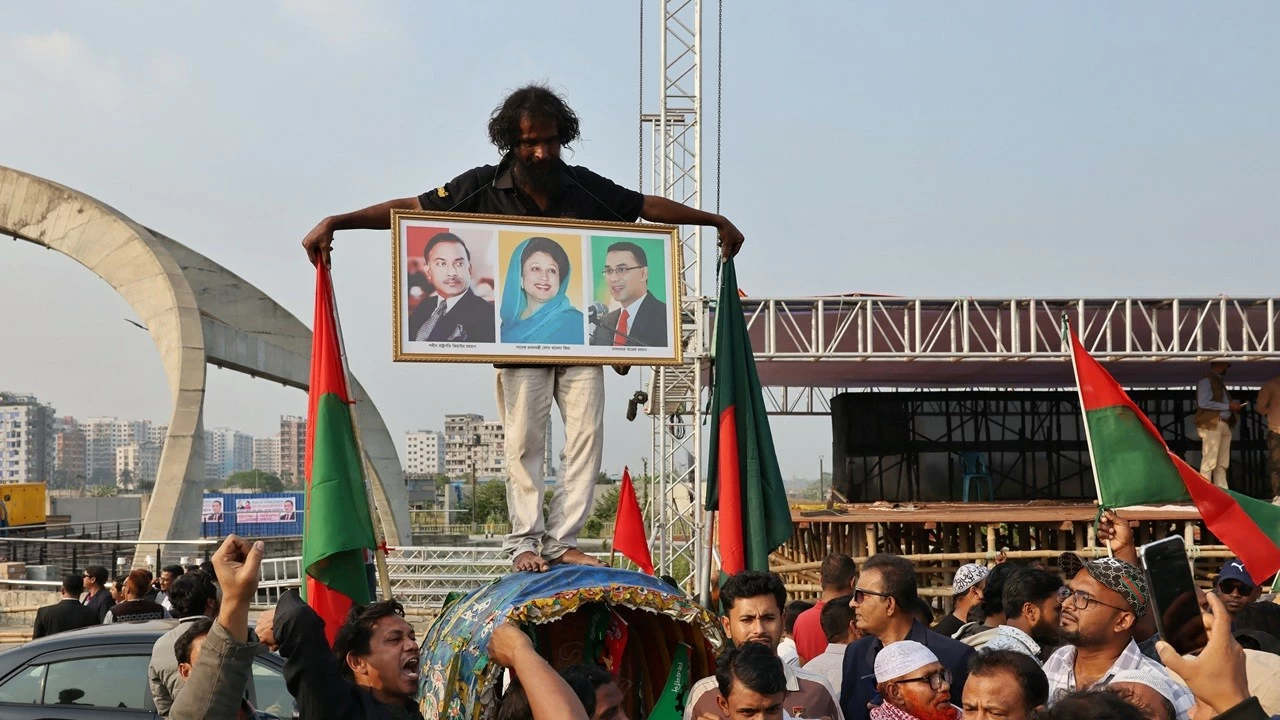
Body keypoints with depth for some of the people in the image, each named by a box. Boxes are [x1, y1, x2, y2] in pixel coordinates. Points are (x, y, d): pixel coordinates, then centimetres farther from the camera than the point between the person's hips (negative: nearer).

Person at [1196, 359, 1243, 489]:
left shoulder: (1219, 382, 23)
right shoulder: (1206, 381, -5)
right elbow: (1203, 403, -17)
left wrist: (1234, 406, 7)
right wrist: (1228, 406, -14)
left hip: (1224, 425, 9)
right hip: (1211, 425, -9)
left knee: (1222, 464, 7)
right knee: (1210, 461, -12)